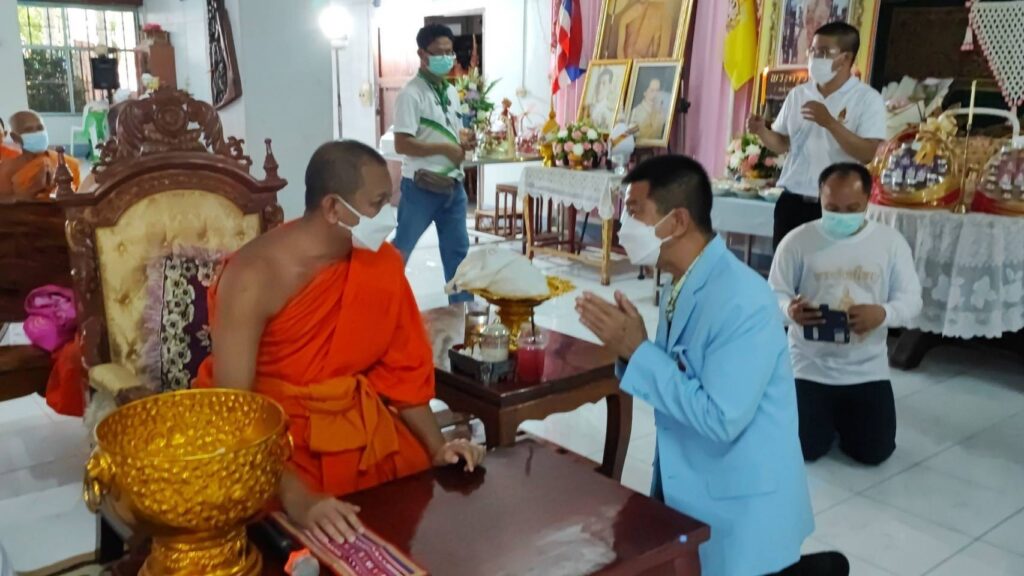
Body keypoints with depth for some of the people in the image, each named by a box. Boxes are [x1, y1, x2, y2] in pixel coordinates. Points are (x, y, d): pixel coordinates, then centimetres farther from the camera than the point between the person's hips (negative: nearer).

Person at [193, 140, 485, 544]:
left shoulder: (382, 263, -5)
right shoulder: (254, 276, -22)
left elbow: (400, 367, 4)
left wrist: (437, 447, -7)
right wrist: (297, 499, -36)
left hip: (353, 420, 5)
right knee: (304, 536, -24)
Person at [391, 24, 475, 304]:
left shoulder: (451, 91, 12)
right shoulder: (412, 94, -13)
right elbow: (401, 144, -20)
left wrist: (463, 143, 0)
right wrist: (445, 148, -18)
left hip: (452, 185, 7)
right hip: (421, 186, -7)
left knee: (458, 248, 12)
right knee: (400, 249, 5)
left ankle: (462, 305, 23)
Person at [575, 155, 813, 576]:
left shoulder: (743, 302, -26)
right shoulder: (680, 289, 2)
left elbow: (720, 418, -29)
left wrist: (638, 350, -24)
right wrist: (625, 344, -11)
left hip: (738, 507, -8)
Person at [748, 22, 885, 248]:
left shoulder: (868, 99, -5)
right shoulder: (798, 94, 10)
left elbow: (868, 154, -14)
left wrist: (830, 122, -23)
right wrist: (761, 131, -4)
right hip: (792, 202, 4)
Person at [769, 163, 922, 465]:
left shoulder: (891, 241, -3)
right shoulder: (797, 240, -8)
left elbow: (911, 299, -3)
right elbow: (775, 292, -4)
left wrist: (883, 313, -26)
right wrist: (790, 309, -29)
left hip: (867, 368, 1)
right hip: (810, 366, -1)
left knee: (875, 452, 0)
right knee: (804, 449, -4)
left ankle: (844, 416, 34)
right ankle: (829, 416, 31)